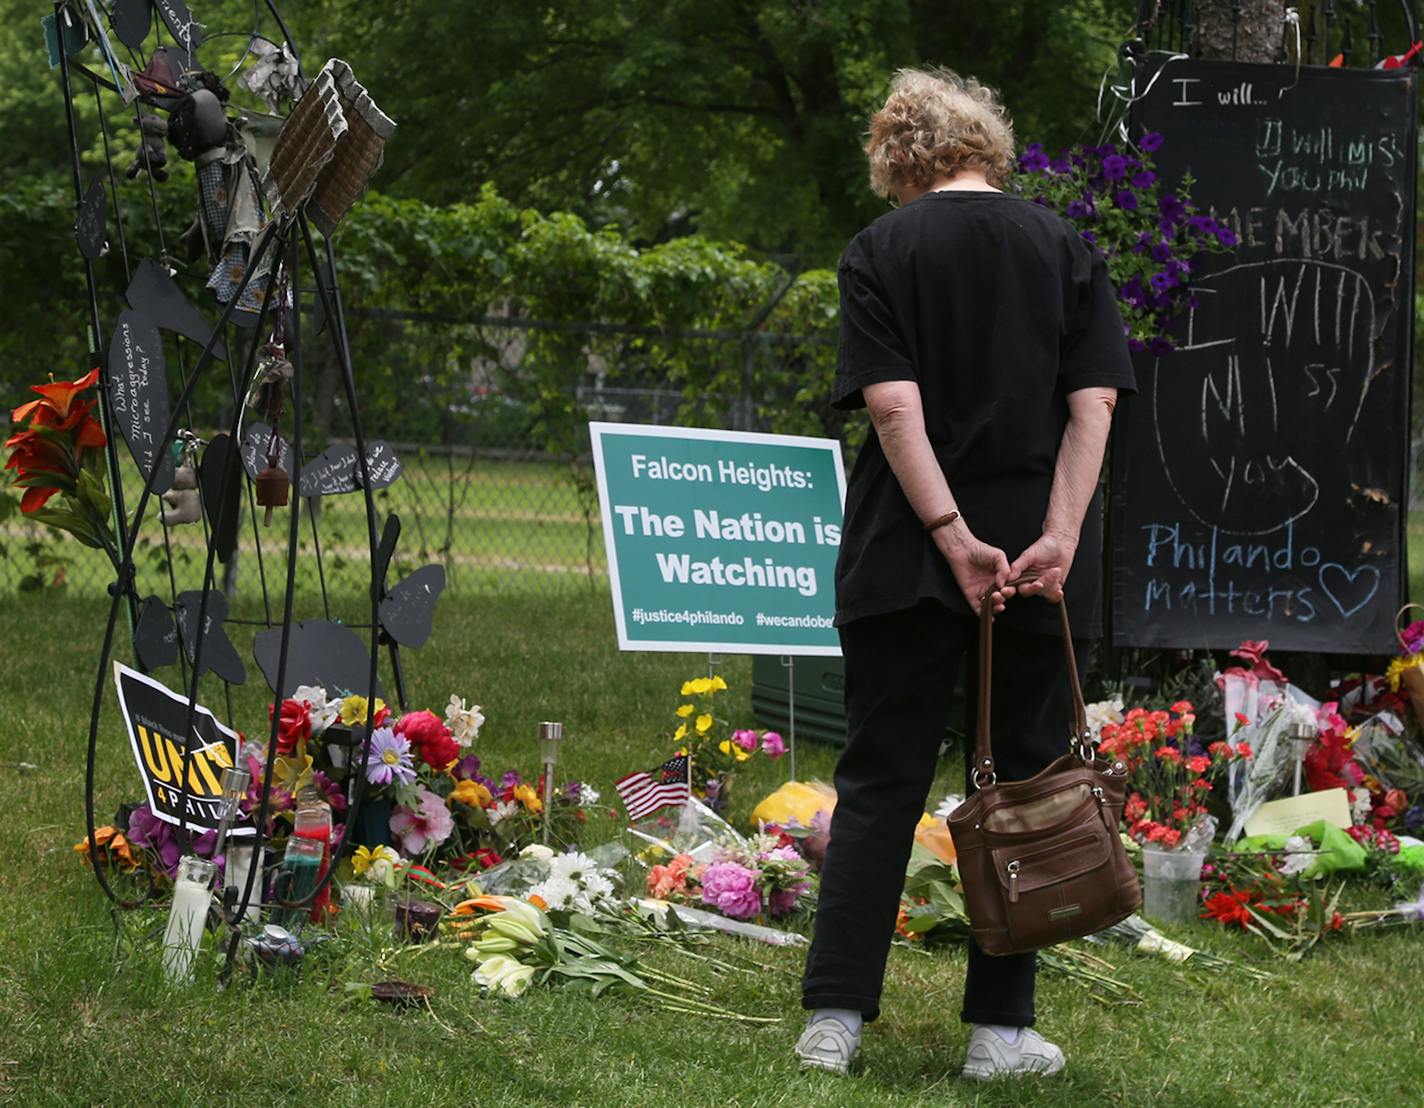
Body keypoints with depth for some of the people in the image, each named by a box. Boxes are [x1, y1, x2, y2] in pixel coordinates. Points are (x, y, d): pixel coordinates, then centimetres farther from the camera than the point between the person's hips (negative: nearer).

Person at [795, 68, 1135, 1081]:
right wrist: (1058, 538, -11)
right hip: (1042, 566, 1)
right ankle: (1002, 1026, 8)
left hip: (905, 559, -1)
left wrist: (953, 535, -15)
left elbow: (892, 402, -12)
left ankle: (836, 1017, 2)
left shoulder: (882, 251, 0)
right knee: (1024, 786, 8)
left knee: (880, 784, 5)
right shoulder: (1065, 248, 5)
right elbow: (1094, 406, -5)